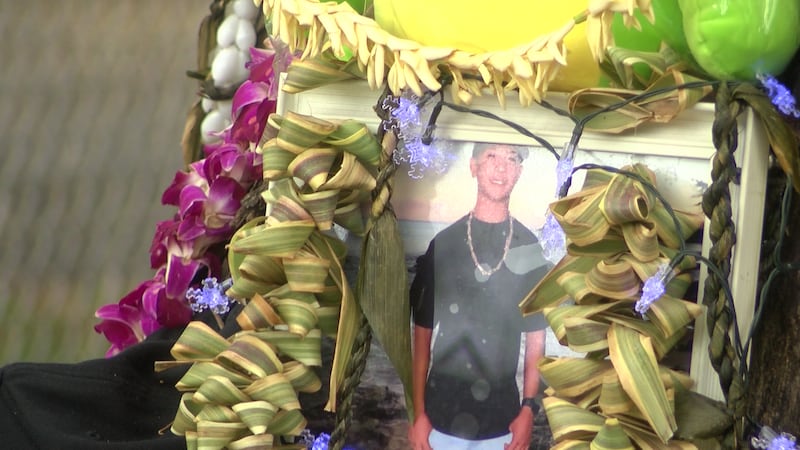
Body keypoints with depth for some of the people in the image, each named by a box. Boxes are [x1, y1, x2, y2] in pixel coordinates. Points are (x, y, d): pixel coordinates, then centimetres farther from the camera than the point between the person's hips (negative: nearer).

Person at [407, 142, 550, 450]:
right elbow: (423, 335, 3)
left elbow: (536, 337, 4)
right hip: (443, 414, 0)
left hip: (500, 423, 0)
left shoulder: (529, 249, 0)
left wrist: (529, 409, -3)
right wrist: (418, 413, -1)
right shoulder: (443, 244, 0)